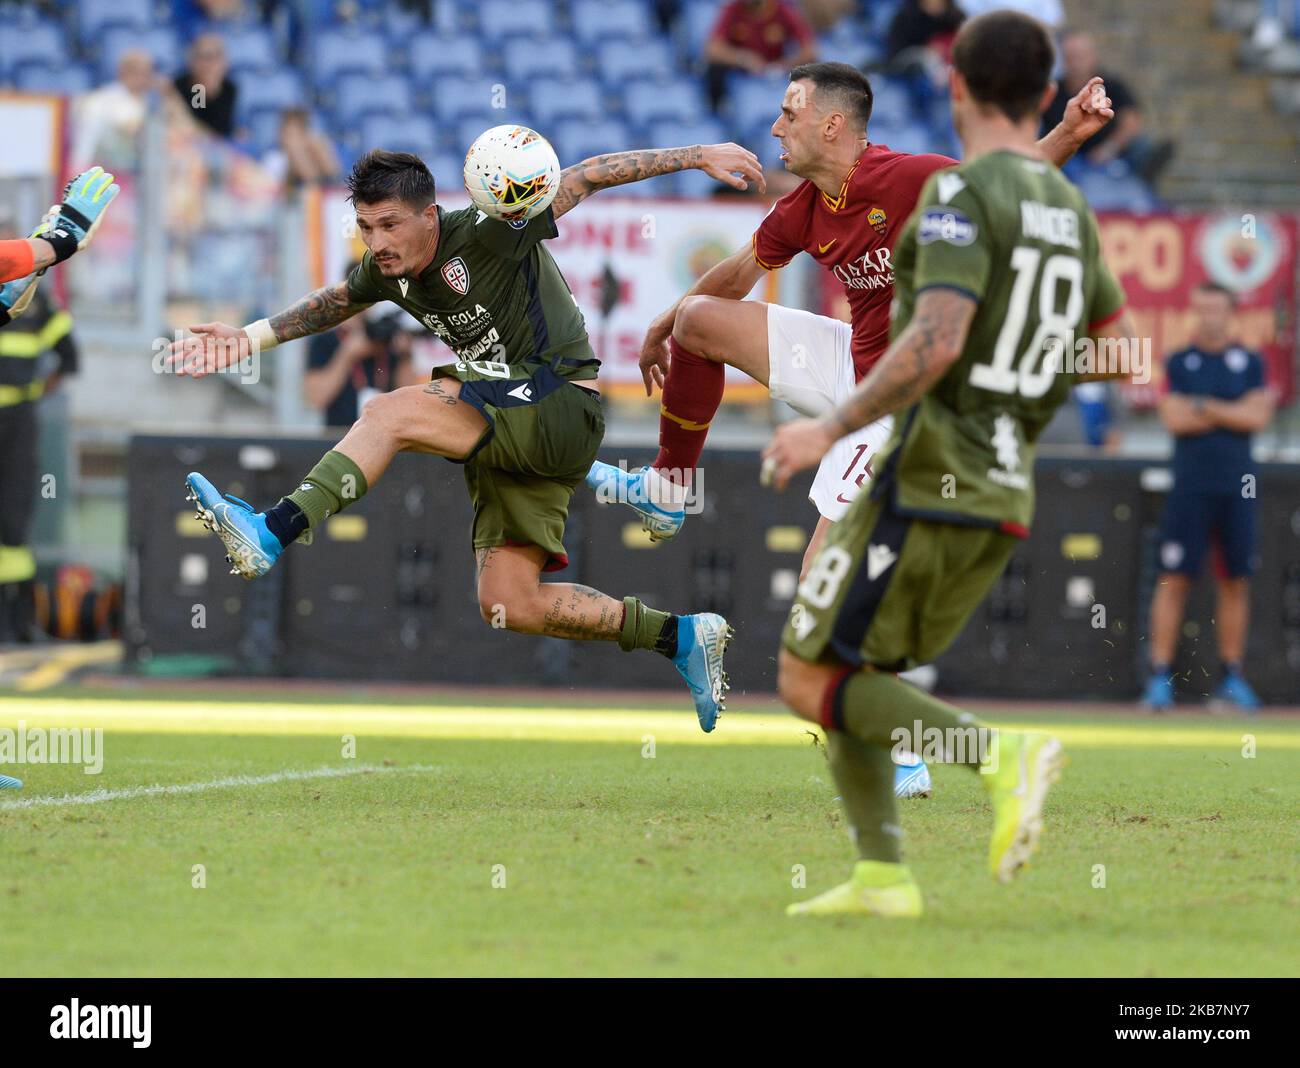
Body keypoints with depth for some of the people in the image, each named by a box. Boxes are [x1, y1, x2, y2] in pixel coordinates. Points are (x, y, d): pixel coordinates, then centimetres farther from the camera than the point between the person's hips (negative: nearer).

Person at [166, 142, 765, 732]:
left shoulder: (487, 235, -17)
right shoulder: (386, 271, 4)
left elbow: (588, 176, -10)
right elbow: (332, 302, 27)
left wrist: (699, 157, -10)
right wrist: (251, 338, 16)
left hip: (561, 407, -9)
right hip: (508, 435, 9)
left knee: (393, 413, -25)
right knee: (508, 606, 1)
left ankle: (270, 534, -32)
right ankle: (682, 638, 13)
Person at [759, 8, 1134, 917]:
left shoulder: (961, 194, -12)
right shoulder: (1072, 212, 12)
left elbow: (936, 342, -24)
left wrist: (832, 427, -17)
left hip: (924, 483, -8)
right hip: (1005, 497, 8)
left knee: (812, 683, -1)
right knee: (849, 674, 17)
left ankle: (1001, 754, -15)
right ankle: (881, 875, 8)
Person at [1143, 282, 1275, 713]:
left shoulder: (1250, 364, 9)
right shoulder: (1178, 363, 6)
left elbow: (1257, 419, -3)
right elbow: (1174, 419, -6)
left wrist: (1203, 407, -7)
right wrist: (1234, 412, -5)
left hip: (1237, 489, 2)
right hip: (1190, 487, -2)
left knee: (1236, 581, 4)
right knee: (1175, 579, -7)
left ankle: (1232, 676, 12)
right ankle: (1160, 675, -6)